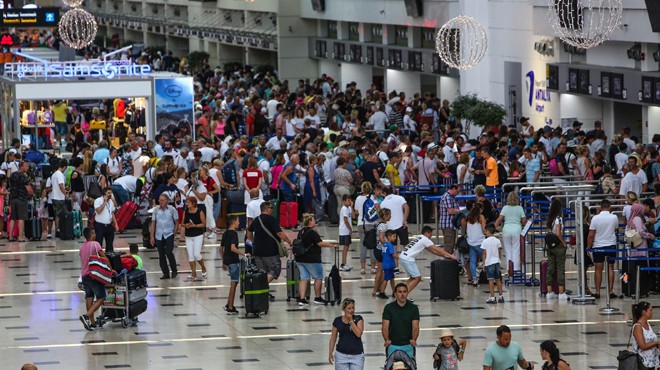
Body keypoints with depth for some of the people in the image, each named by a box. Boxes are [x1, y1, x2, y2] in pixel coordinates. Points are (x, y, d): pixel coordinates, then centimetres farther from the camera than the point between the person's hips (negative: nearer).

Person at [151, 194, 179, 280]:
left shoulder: (172, 209, -3)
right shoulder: (156, 210, 4)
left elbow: (176, 223, 3)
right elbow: (153, 223, 6)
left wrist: (174, 233, -3)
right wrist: (152, 236, 2)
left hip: (169, 235, -3)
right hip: (159, 236, 3)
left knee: (169, 253, -14)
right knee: (161, 255, 5)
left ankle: (174, 270, 7)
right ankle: (165, 273, 14)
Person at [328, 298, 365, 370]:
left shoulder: (358, 319, -2)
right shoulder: (337, 321, 2)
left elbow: (358, 333, -15)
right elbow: (333, 337, 8)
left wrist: (351, 321, -14)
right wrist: (330, 352, 5)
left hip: (357, 355, -1)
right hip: (341, 355, 1)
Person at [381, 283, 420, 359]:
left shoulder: (413, 308, 1)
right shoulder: (389, 308, 0)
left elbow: (415, 327, -6)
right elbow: (385, 327, -6)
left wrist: (413, 340, -26)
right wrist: (387, 340, -25)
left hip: (408, 346, 0)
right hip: (392, 346, 0)